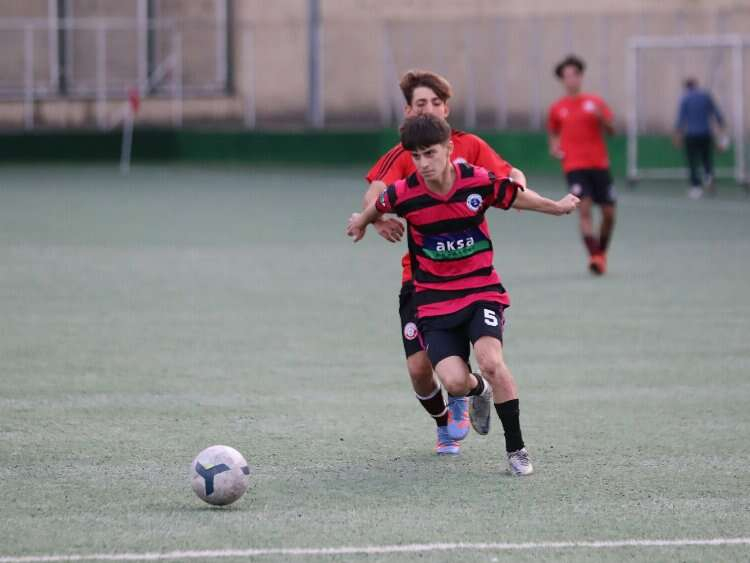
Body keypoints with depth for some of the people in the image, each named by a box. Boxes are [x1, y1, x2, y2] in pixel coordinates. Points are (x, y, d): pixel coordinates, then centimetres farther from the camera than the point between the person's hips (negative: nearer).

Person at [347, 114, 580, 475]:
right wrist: (361, 222, 31)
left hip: (481, 291, 0)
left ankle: (516, 448, -8)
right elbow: (377, 208, 13)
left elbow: (518, 197, 9)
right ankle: (479, 390, 24)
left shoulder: (479, 182, -13)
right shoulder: (403, 194, -12)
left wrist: (557, 207, 15)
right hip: (434, 300, 1)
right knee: (455, 381, -17)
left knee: (491, 362, -25)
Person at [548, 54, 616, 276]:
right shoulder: (557, 108, 8)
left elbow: (611, 130, 1)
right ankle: (594, 257, -26)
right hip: (574, 165, -2)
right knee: (584, 207, -20)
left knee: (608, 213, 4)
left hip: (599, 164, 2)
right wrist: (554, 148, 1)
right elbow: (553, 133, 22)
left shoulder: (595, 102, 6)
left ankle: (601, 253, 26)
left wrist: (602, 118, -19)